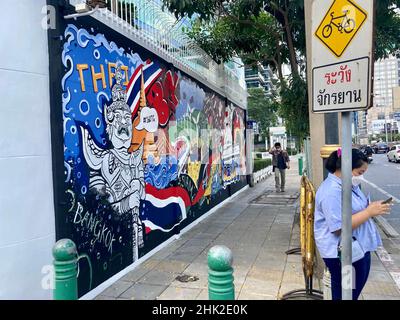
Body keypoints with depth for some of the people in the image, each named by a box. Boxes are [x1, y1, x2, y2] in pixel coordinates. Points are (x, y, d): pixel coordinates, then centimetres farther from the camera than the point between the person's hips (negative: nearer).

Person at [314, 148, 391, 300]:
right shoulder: (332, 191, -25)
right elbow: (339, 227, -29)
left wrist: (372, 208, 2)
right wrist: (369, 212, -25)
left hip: (359, 248, 10)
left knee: (356, 290, 22)